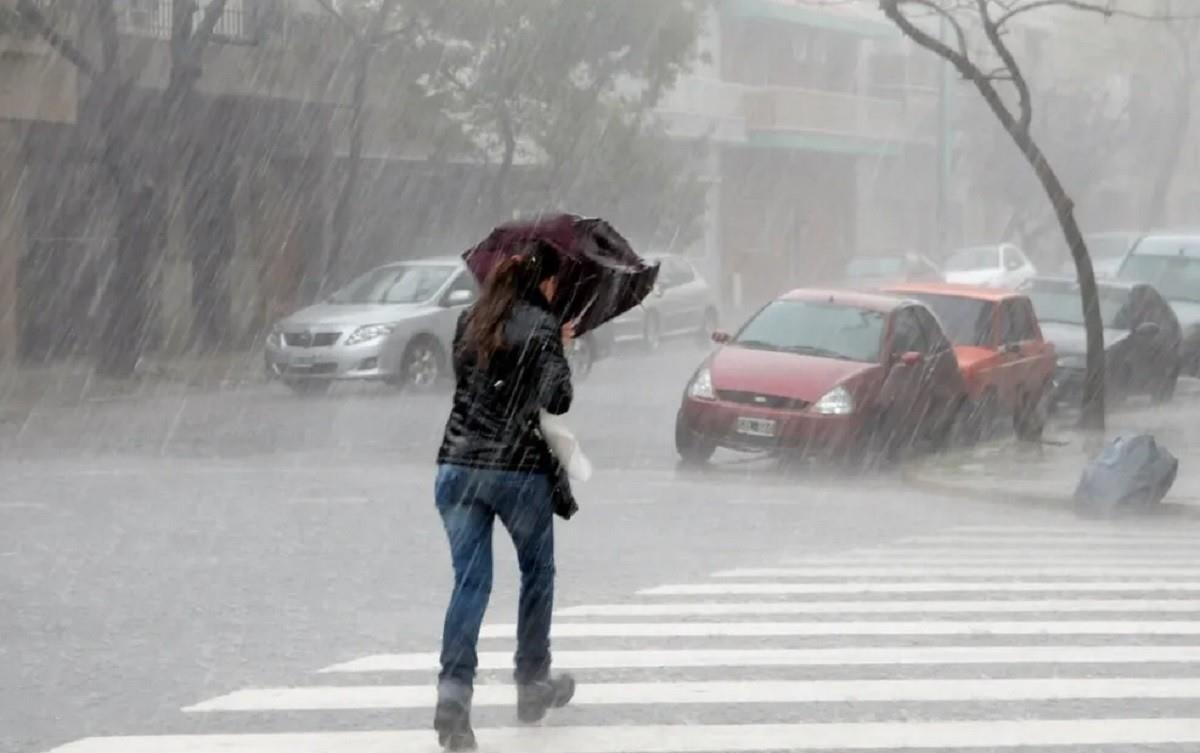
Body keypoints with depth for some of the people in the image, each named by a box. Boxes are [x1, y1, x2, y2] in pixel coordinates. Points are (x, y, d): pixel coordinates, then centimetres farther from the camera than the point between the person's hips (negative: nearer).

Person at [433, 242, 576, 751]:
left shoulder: (470, 321, 9)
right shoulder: (541, 326, -8)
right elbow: (558, 400, -14)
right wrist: (558, 355, 6)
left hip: (458, 465, 4)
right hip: (520, 469, -4)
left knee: (469, 581, 2)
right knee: (537, 574, 18)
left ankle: (454, 691, -16)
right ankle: (532, 684, 27)